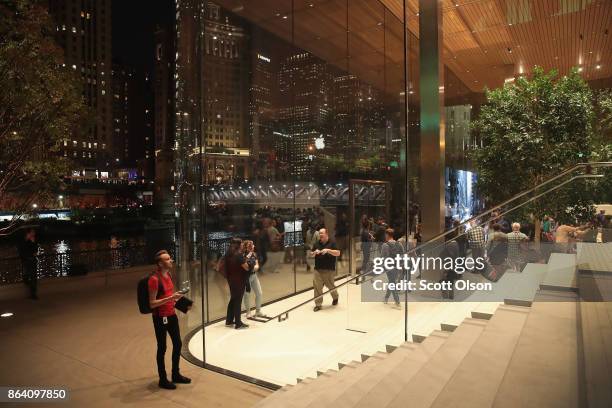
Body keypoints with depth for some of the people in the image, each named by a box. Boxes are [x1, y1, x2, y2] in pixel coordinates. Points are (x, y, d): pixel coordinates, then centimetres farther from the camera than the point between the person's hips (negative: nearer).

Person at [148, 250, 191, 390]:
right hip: (160, 318, -8)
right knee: (162, 348, 5)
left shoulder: (168, 275, 5)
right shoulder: (154, 279, -21)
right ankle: (163, 379, 21)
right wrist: (171, 298, -27)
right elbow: (152, 303, -22)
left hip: (171, 315, 8)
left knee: (178, 344, 16)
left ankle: (176, 374, 32)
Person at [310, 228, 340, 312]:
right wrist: (314, 252, -9)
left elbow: (338, 253, -13)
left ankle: (335, 297, 41)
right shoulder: (317, 244, 9)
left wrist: (328, 250, -24)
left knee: (330, 286, 11)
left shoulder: (332, 243, -3)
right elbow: (311, 255, 13)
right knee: (317, 286, -5)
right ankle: (318, 304, 4)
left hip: (329, 270, -3)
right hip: (318, 269, 3)